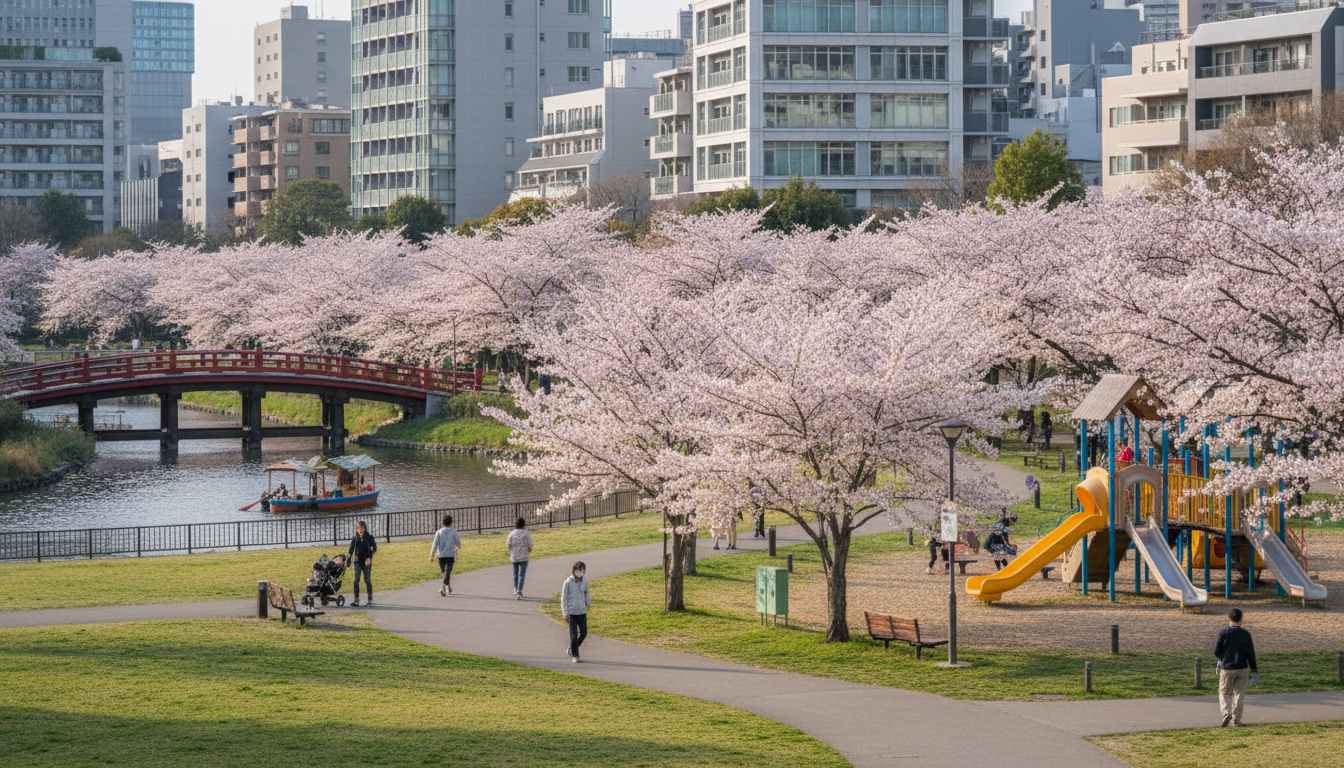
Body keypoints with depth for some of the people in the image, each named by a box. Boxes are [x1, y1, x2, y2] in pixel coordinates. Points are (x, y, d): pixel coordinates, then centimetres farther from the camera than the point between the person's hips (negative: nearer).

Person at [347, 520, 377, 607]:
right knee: (356, 580, -8)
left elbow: (374, 548, -6)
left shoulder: (369, 538, 0)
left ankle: (370, 599, 16)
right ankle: (356, 600, -10)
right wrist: (348, 560, 2)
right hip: (357, 561, 2)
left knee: (367, 580, 3)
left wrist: (369, 557, -19)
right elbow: (351, 551, 11)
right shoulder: (355, 539, 7)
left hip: (367, 562, -2)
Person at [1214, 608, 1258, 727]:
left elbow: (1217, 652, -7)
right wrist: (1253, 669, 12)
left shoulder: (1223, 632, -9)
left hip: (1226, 668, -1)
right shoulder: (1245, 634, -4)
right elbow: (1250, 654, 1)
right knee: (1239, 694, 9)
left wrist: (1215, 645, 15)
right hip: (1242, 668, 1)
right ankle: (1236, 720, 10)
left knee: (1224, 692, 12)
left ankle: (1226, 713, -11)